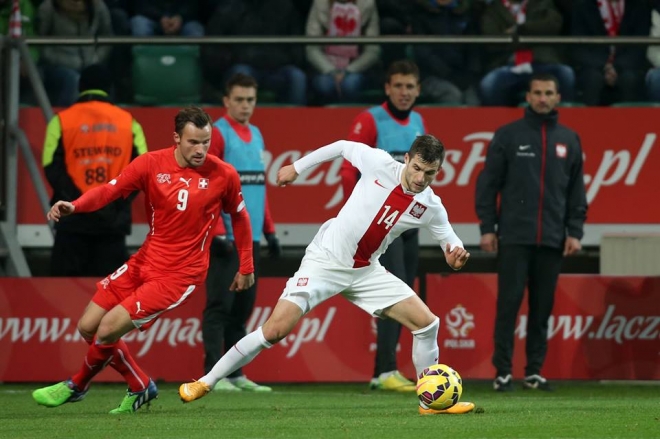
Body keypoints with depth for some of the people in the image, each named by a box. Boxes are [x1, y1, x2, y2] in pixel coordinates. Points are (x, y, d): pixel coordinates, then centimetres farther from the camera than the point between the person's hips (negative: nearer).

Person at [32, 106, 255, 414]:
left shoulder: (223, 175, -9)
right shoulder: (151, 164, -7)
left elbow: (239, 216, 7)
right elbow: (110, 189, -12)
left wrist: (246, 267, 13)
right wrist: (74, 206, -32)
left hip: (180, 273, -4)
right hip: (144, 262, 4)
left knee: (107, 330, -14)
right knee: (87, 327, 4)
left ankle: (77, 386, 15)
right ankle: (140, 388, 21)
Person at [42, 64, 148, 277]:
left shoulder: (62, 121, 1)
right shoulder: (129, 122, 7)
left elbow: (52, 168, -8)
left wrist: (75, 200, -7)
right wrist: (118, 199, 0)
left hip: (73, 219, -1)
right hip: (113, 219, 1)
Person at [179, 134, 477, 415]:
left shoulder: (430, 207, -9)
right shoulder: (380, 163, -16)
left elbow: (449, 238, 5)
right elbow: (342, 147, 2)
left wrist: (455, 255, -20)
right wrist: (297, 167, 10)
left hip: (366, 271, 4)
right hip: (326, 261, -4)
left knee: (427, 323, -6)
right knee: (275, 329, -15)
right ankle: (206, 382, -2)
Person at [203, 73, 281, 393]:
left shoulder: (256, 136, 16)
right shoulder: (217, 134, -7)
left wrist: (269, 230, 18)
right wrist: (218, 232, -19)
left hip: (252, 237, 8)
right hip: (226, 239, -8)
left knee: (243, 306, 10)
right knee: (219, 304, -8)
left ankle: (236, 374, 15)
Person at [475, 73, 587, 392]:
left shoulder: (569, 140, 10)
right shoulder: (508, 136, 2)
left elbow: (577, 190, 12)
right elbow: (488, 183, 1)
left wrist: (575, 232, 4)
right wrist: (487, 227, -4)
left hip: (552, 240, 3)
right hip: (514, 237, -3)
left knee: (543, 306, 4)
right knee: (509, 303, -5)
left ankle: (534, 371, 10)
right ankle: (503, 371, -2)